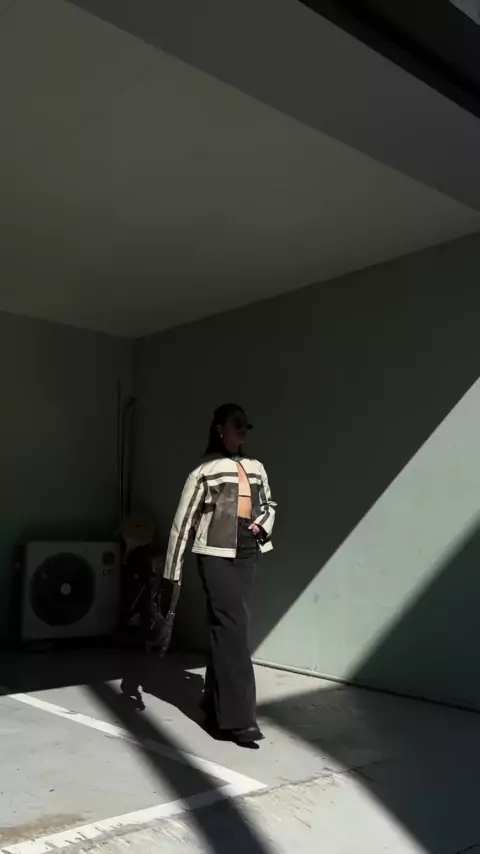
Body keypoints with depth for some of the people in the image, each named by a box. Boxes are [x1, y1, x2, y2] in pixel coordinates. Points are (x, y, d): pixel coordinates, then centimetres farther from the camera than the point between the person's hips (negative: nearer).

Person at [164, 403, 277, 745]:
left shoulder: (257, 468, 11)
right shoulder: (206, 470, -6)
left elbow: (269, 505, 26)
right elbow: (183, 520, -5)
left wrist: (262, 526, 3)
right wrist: (173, 571, -6)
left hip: (247, 552, 6)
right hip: (217, 553, -6)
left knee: (229, 627, 12)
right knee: (232, 628, -10)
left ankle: (216, 704, 28)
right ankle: (237, 717, -4)